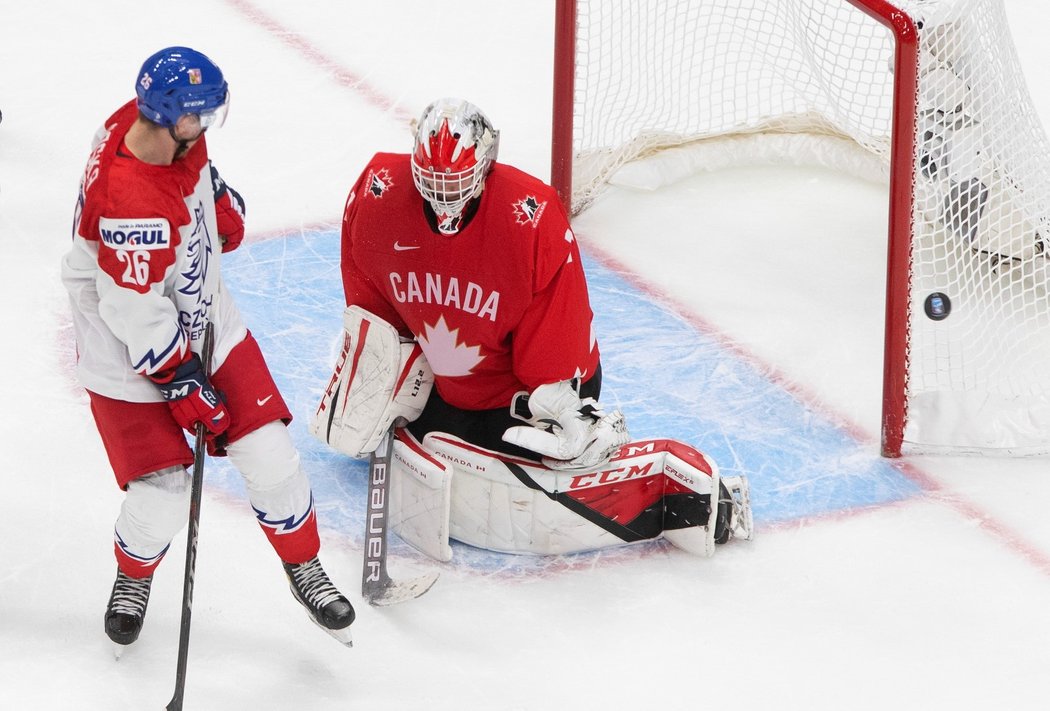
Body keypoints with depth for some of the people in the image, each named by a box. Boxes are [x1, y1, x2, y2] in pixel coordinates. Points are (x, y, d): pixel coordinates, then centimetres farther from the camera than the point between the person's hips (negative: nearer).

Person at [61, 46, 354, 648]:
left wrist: (222, 203, 10)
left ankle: (304, 568, 29)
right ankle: (134, 575, 30)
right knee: (162, 498, -5)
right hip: (134, 357, -8)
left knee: (270, 455, 6)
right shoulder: (129, 203, -37)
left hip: (205, 321, 8)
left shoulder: (156, 123, -13)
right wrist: (182, 383, -22)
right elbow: (136, 313, -28)